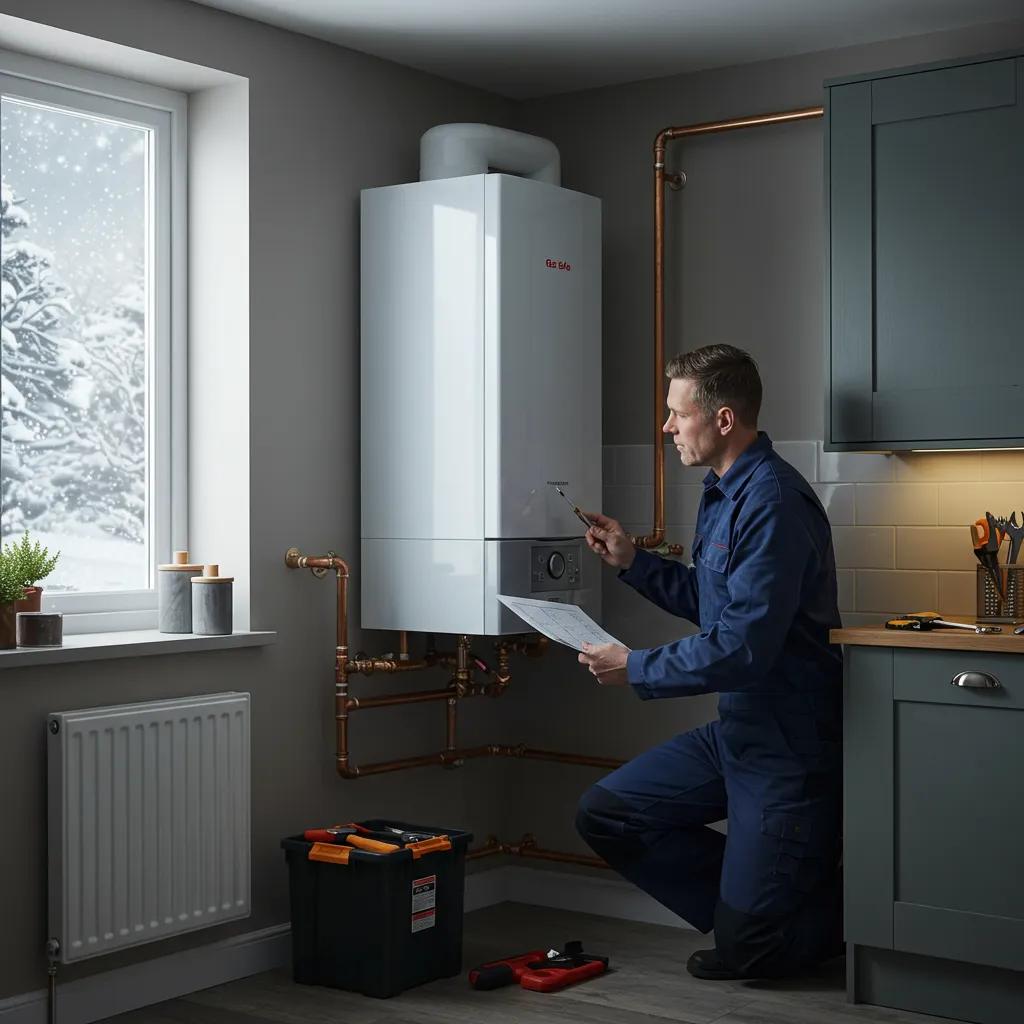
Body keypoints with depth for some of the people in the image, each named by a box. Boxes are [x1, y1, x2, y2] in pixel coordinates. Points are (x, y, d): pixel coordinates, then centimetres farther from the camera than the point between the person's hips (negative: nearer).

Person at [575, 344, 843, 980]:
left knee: (745, 954, -5)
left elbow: (744, 647, -27)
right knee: (605, 813, 6)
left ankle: (844, 910, 22)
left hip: (791, 746, -10)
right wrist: (633, 562, 9)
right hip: (739, 730, 10)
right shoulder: (725, 493, 10)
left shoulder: (773, 502, -23)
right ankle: (749, 908, 14)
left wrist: (637, 670, -15)